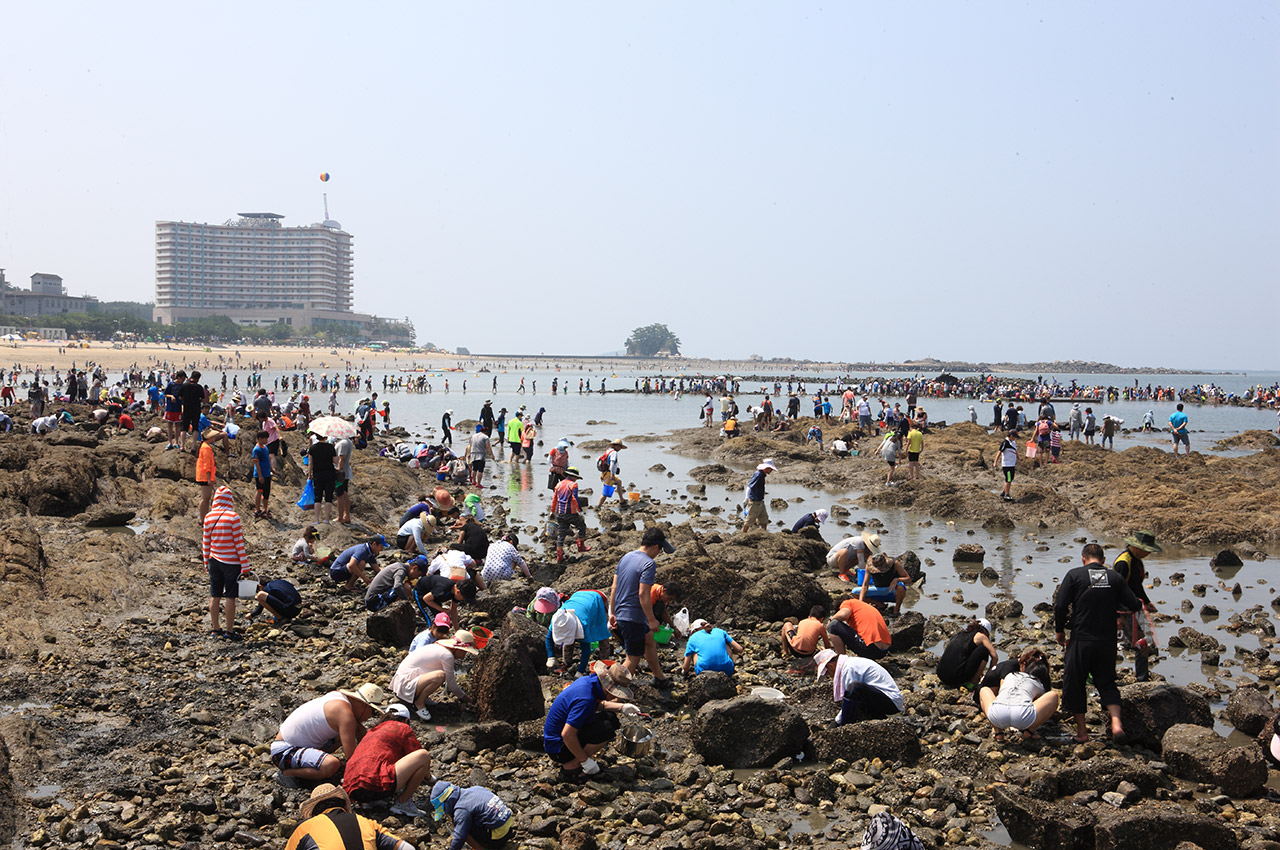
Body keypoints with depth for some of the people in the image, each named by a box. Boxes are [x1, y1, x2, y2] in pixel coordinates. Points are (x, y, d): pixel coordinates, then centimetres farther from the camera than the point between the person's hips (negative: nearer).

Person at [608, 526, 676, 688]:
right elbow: (643, 594, -23)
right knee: (633, 658, 1)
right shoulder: (648, 564, -18)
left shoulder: (626, 557, 8)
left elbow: (614, 587, 11)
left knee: (649, 639, 27)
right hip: (633, 617, -10)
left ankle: (659, 677, 42)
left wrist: (612, 613, 16)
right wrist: (651, 620, -15)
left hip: (620, 614, 10)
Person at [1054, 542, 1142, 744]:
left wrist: (1059, 631, 5)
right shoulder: (1114, 577, 4)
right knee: (1107, 683, 17)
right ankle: (1116, 723, -4)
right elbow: (1133, 605, 1)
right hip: (1108, 642, 3)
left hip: (1081, 640, -3)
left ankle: (1081, 731, 16)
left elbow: (1060, 606, -10)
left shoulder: (1074, 575, -3)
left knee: (1074, 684, 12)